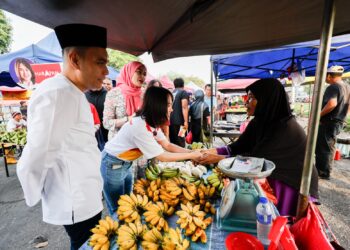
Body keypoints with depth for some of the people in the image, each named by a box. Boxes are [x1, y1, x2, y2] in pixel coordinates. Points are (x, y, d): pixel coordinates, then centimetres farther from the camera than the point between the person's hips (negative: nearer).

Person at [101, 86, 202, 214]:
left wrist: (191, 151, -14)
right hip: (112, 164, -8)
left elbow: (167, 145, -4)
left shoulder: (152, 122, -5)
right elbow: (162, 157, -27)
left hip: (125, 163, 8)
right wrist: (190, 156, -20)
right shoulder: (140, 126, -33)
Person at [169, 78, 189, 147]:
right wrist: (186, 121, -16)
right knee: (180, 142, -2)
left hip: (170, 121, 6)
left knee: (172, 142, 13)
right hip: (179, 121, -6)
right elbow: (184, 107, -14)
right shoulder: (183, 92, -2)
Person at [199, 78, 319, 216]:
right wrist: (212, 151, -19)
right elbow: (238, 147, -7)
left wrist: (219, 158, -29)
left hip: (296, 186, -5)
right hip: (273, 180, 6)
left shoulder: (287, 128, -27)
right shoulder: (258, 122, -6)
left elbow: (259, 158, -30)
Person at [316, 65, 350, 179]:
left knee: (325, 148, 0)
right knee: (328, 147, 17)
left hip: (328, 123, -10)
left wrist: (318, 115, -24)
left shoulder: (333, 87, -18)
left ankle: (324, 173, 9)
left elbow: (332, 104, -33)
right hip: (339, 122, 10)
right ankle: (320, 168, 28)